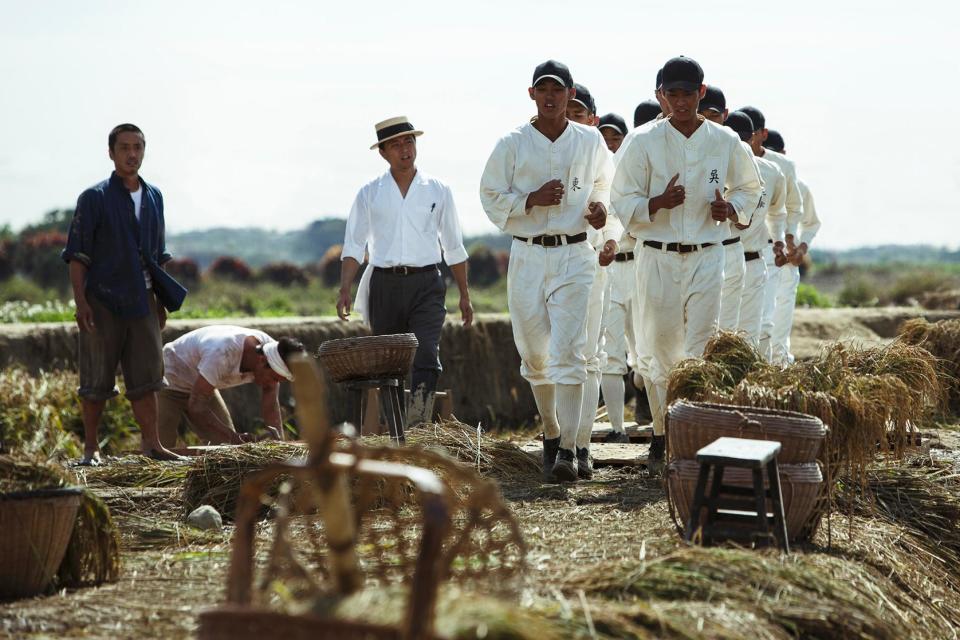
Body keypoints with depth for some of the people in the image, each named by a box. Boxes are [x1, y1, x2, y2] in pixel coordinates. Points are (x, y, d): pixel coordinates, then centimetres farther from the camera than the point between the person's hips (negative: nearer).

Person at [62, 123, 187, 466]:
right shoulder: (94, 198, -5)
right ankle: (90, 448, 11)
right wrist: (80, 303, -14)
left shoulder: (154, 197, 11)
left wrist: (161, 299, 16)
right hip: (103, 302, -5)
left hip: (142, 300, 5)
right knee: (97, 380, 2)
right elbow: (77, 255, -7)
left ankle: (151, 443, 8)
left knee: (146, 375, 4)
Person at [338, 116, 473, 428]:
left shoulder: (438, 191, 8)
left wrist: (464, 295, 12)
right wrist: (345, 290, -8)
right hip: (385, 283, 1)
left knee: (426, 355, -18)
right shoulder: (369, 194, 7)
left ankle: (418, 428, -24)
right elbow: (354, 246, 4)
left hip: (425, 285, -1)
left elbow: (454, 247, 13)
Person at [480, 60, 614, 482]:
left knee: (568, 352, -13)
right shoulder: (512, 145, 1)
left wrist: (601, 205, 1)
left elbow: (603, 181, 23)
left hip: (574, 257, -1)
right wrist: (531, 200, -13)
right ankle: (550, 432, 31)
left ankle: (567, 449, -16)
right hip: (528, 256, 1)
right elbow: (491, 198, 3)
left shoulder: (591, 141, 6)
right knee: (534, 353, 9)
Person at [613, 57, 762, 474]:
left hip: (707, 258, 1)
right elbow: (623, 204, 0)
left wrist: (730, 208, -4)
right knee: (659, 352, 4)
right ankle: (662, 437, 17)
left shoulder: (725, 142, 4)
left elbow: (749, 188, 19)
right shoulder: (643, 143, -1)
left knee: (702, 351, -7)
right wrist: (659, 202, -20)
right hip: (658, 258, 0)